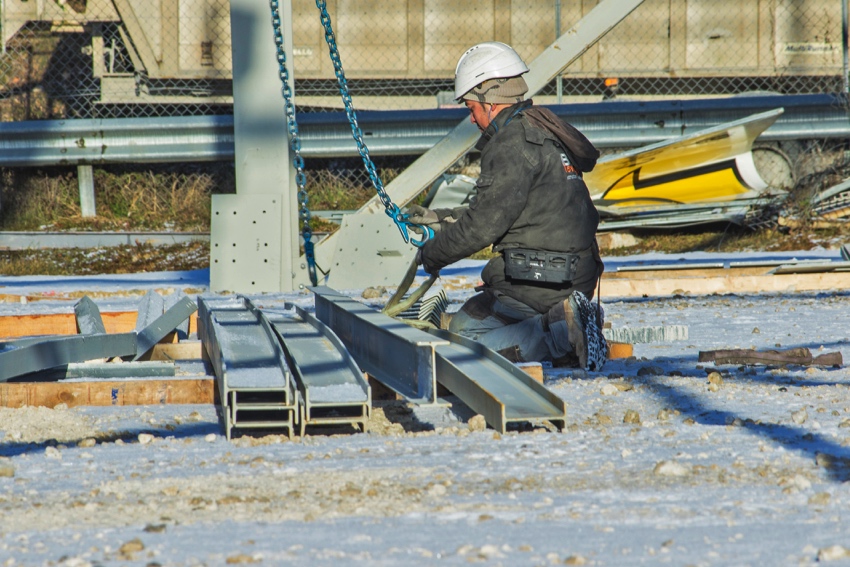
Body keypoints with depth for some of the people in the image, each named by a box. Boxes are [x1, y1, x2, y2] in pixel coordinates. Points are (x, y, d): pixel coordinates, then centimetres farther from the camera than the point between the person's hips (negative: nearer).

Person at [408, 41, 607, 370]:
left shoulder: (513, 143, -15)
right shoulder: (544, 132, 17)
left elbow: (484, 224, -16)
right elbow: (495, 212, 25)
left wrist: (431, 255, -1)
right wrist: (438, 219, 27)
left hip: (540, 282, -10)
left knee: (463, 335, -9)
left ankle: (561, 335, -17)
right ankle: (565, 322, 5)